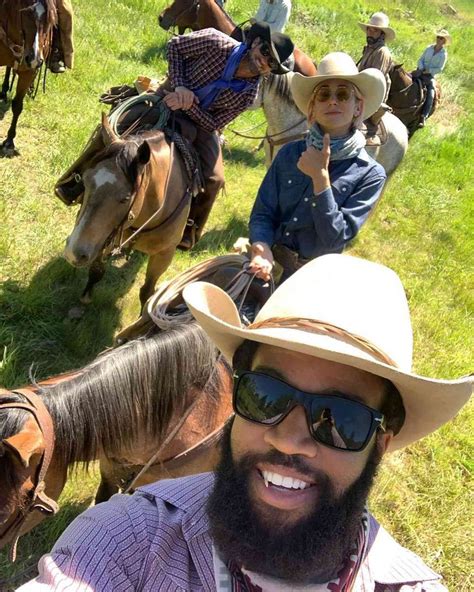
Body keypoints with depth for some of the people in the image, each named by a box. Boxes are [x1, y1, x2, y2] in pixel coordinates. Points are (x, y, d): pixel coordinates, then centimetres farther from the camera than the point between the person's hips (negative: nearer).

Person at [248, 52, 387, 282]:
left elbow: (336, 239, -14)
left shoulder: (370, 174, -7)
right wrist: (262, 249, -22)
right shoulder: (289, 153, 0)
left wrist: (320, 177, -21)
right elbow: (263, 213, -1)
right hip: (272, 262, 3)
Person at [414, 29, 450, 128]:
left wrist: (427, 71, -18)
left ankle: (423, 117, -25)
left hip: (430, 76, -3)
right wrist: (421, 69, -12)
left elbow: (439, 69, -9)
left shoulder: (444, 54, -3)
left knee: (430, 96, -22)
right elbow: (420, 60, 6)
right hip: (420, 71, 3)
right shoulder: (429, 48, 7)